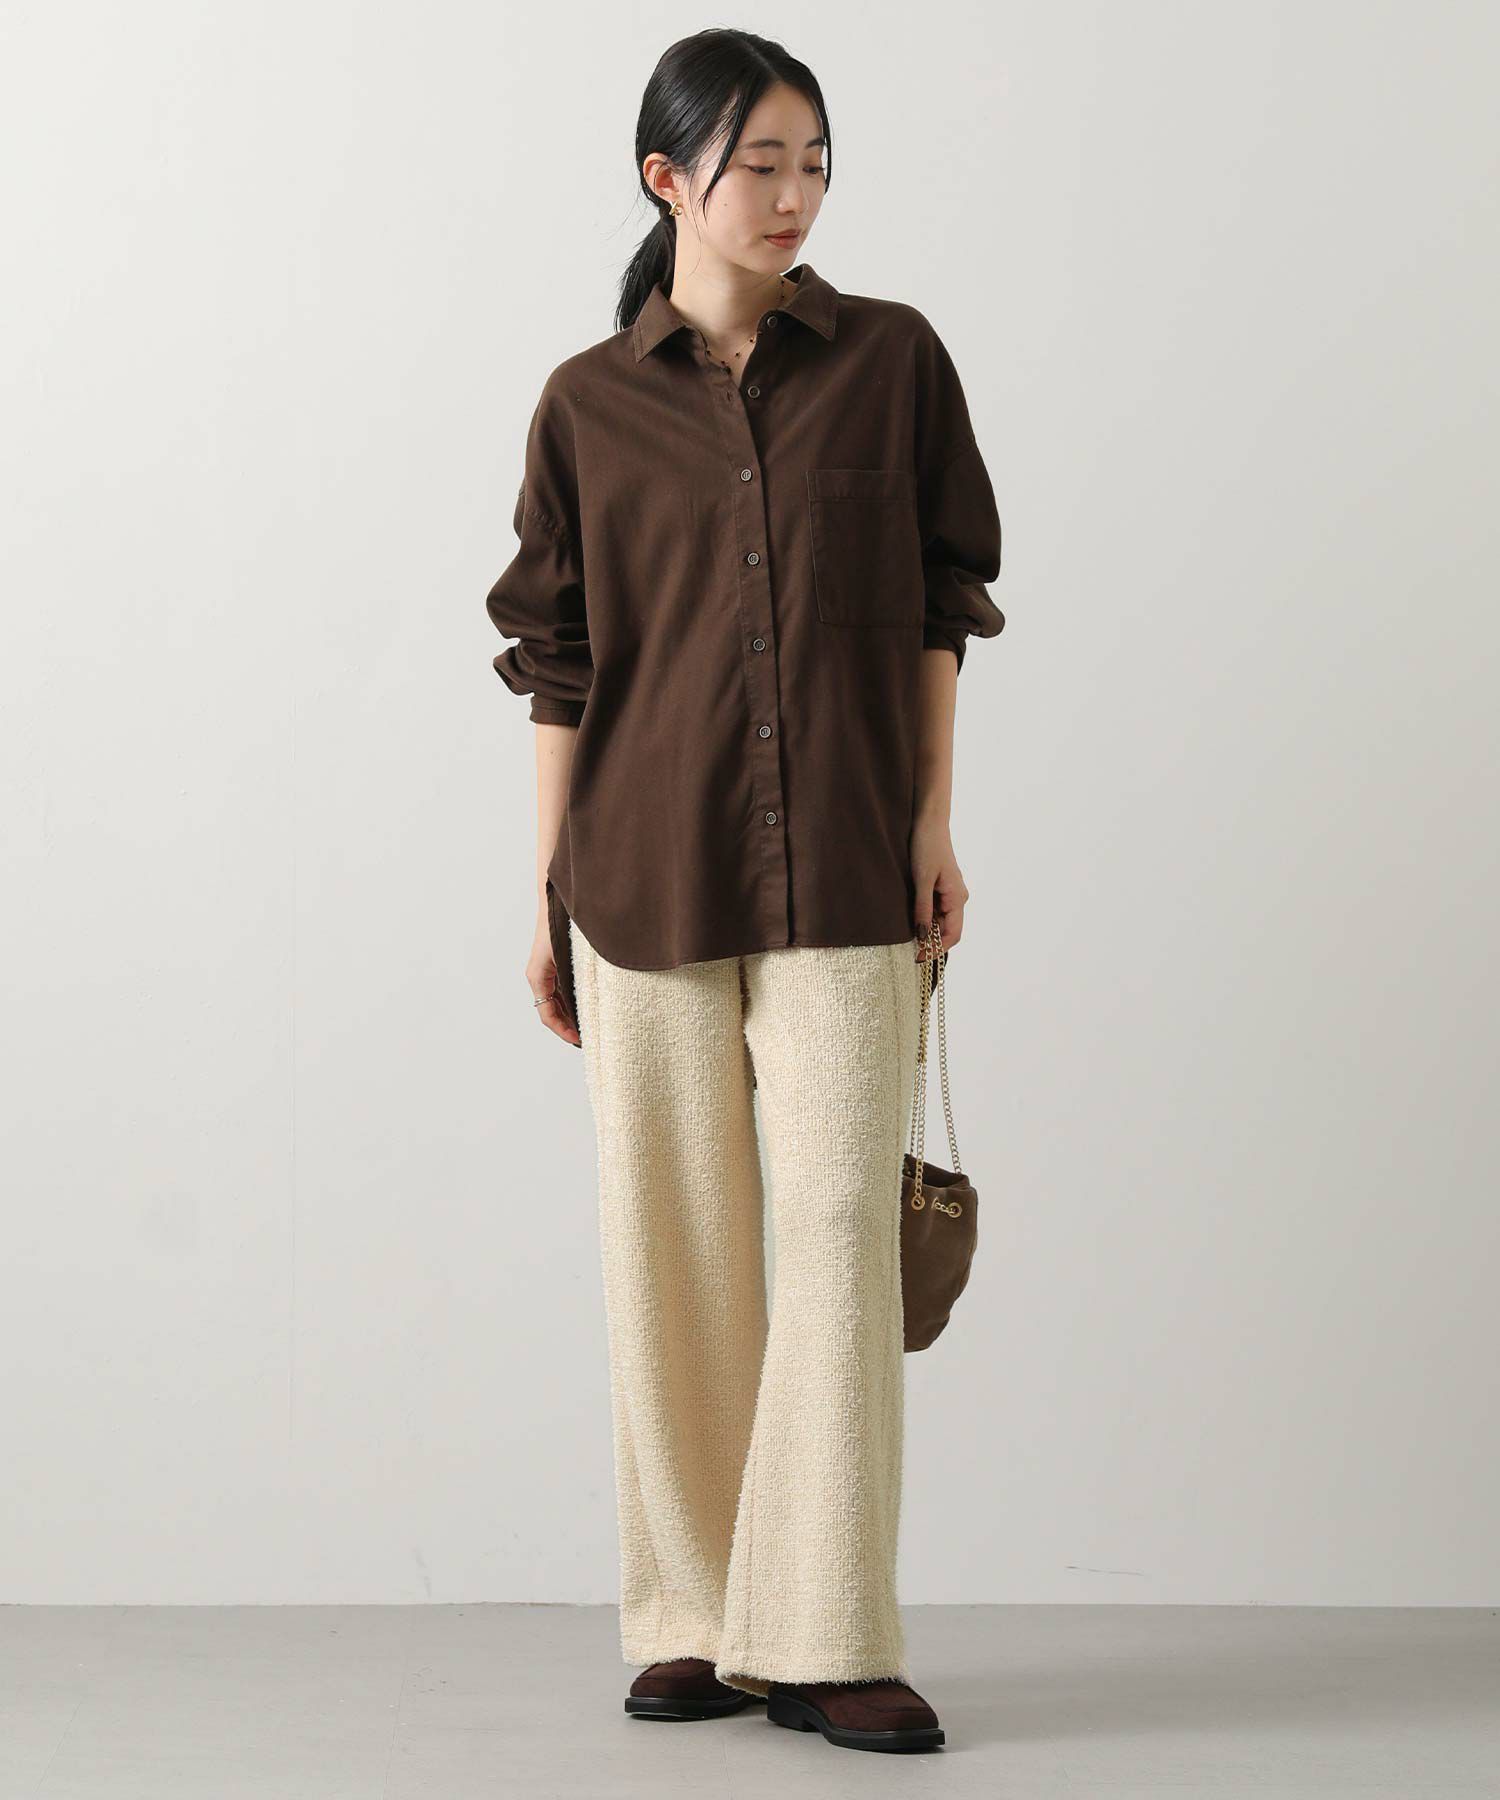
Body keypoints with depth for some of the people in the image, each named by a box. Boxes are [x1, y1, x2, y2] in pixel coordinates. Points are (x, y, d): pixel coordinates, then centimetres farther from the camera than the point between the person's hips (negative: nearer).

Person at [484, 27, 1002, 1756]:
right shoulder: (590, 403, 4)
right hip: (646, 866, 0)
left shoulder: (892, 359, 4)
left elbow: (939, 602, 8)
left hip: (840, 867, 0)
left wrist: (934, 818, 1)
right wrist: (546, 894, 4)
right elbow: (558, 659, 6)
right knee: (672, 1240, 4)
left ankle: (825, 1642, -1)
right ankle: (690, 1625, 15)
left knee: (841, 1223, -6)